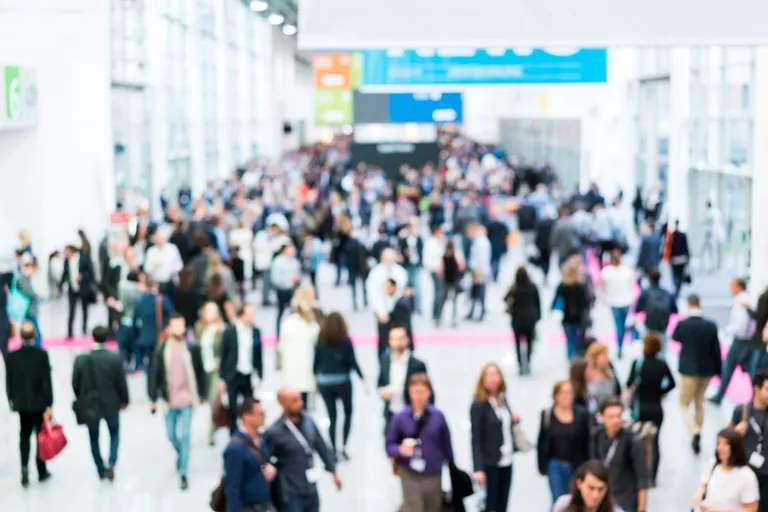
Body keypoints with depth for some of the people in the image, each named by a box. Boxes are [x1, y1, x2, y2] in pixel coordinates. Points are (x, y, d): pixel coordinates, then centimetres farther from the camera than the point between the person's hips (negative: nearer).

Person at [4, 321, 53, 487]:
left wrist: (11, 401, 15)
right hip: (40, 403, -3)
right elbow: (47, 381, -16)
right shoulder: (42, 355, -18)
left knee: (24, 436, 18)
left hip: (21, 403, 3)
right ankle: (41, 472, 20)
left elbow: (9, 382, 0)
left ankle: (24, 467, 1)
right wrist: (49, 405, -11)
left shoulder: (12, 356, -8)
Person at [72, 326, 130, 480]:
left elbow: (75, 384, -6)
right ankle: (111, 464, 4)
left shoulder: (81, 359, -14)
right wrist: (124, 400, 6)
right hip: (111, 404, 0)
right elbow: (121, 382, -10)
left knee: (94, 438, 19)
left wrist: (81, 400, 12)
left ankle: (101, 469, 28)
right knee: (114, 433, 21)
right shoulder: (115, 358, -17)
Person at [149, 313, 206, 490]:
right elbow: (155, 375, -1)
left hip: (186, 399, -1)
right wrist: (153, 399, 0)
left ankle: (183, 473, 3)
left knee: (185, 435, -4)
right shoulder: (161, 350, -4)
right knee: (171, 435, 13)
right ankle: (181, 454, 44)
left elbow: (200, 372, 3)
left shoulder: (192, 348, -4)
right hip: (169, 400, 2)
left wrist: (202, 395, 5)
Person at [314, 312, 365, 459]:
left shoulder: (320, 340, -2)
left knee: (332, 417, 10)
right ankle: (344, 445, 6)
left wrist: (315, 377, 17)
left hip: (324, 382, 2)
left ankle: (334, 450, 7)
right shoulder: (345, 340, -7)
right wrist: (362, 378, 0)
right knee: (348, 413, 18)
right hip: (342, 381, -1)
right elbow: (352, 361, -7)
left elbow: (316, 360, 2)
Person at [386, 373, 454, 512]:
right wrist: (400, 450, -22)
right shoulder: (400, 418, -7)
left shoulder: (438, 417, -4)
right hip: (410, 476, -2)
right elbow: (390, 445, -1)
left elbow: (446, 445, 3)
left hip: (433, 476, 2)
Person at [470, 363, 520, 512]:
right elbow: (476, 439, -14)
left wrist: (514, 420, -3)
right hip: (490, 463, -6)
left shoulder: (502, 399, 8)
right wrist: (478, 469, -20)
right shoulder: (478, 405, -12)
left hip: (506, 461, 6)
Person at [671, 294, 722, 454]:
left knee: (684, 405, 7)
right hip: (707, 370, 3)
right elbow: (716, 350, -4)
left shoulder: (682, 324, -15)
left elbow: (675, 338, 7)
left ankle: (695, 433, -15)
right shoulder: (711, 326, -10)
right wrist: (718, 370, 6)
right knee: (699, 403, 21)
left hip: (689, 370, -3)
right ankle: (697, 437, 29)